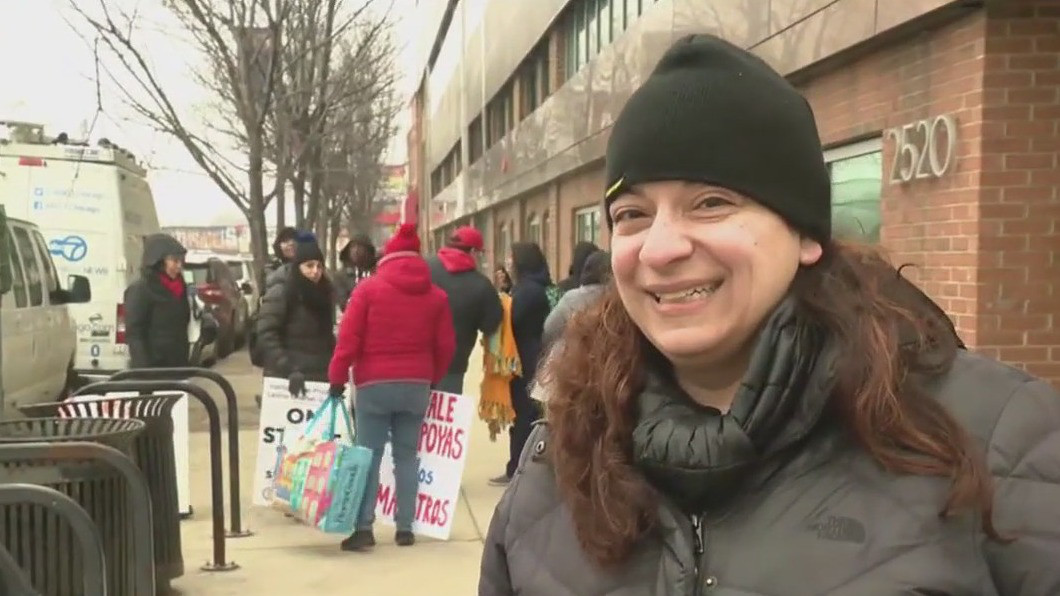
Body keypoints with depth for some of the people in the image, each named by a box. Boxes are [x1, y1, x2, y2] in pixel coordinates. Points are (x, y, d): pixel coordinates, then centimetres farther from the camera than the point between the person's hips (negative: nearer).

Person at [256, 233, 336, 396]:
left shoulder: (325, 293, 13)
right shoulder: (279, 293, -7)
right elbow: (266, 335, -14)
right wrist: (289, 370, -23)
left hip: (319, 377, 6)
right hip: (285, 378, -6)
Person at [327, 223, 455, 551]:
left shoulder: (368, 288, -2)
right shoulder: (436, 295, 6)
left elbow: (349, 338, -8)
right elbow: (446, 346, 6)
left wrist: (337, 377, 0)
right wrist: (432, 379, 20)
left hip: (374, 384, -2)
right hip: (417, 385, 3)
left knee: (369, 455, 1)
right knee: (407, 455, 10)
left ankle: (363, 527, -5)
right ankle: (405, 527, 9)